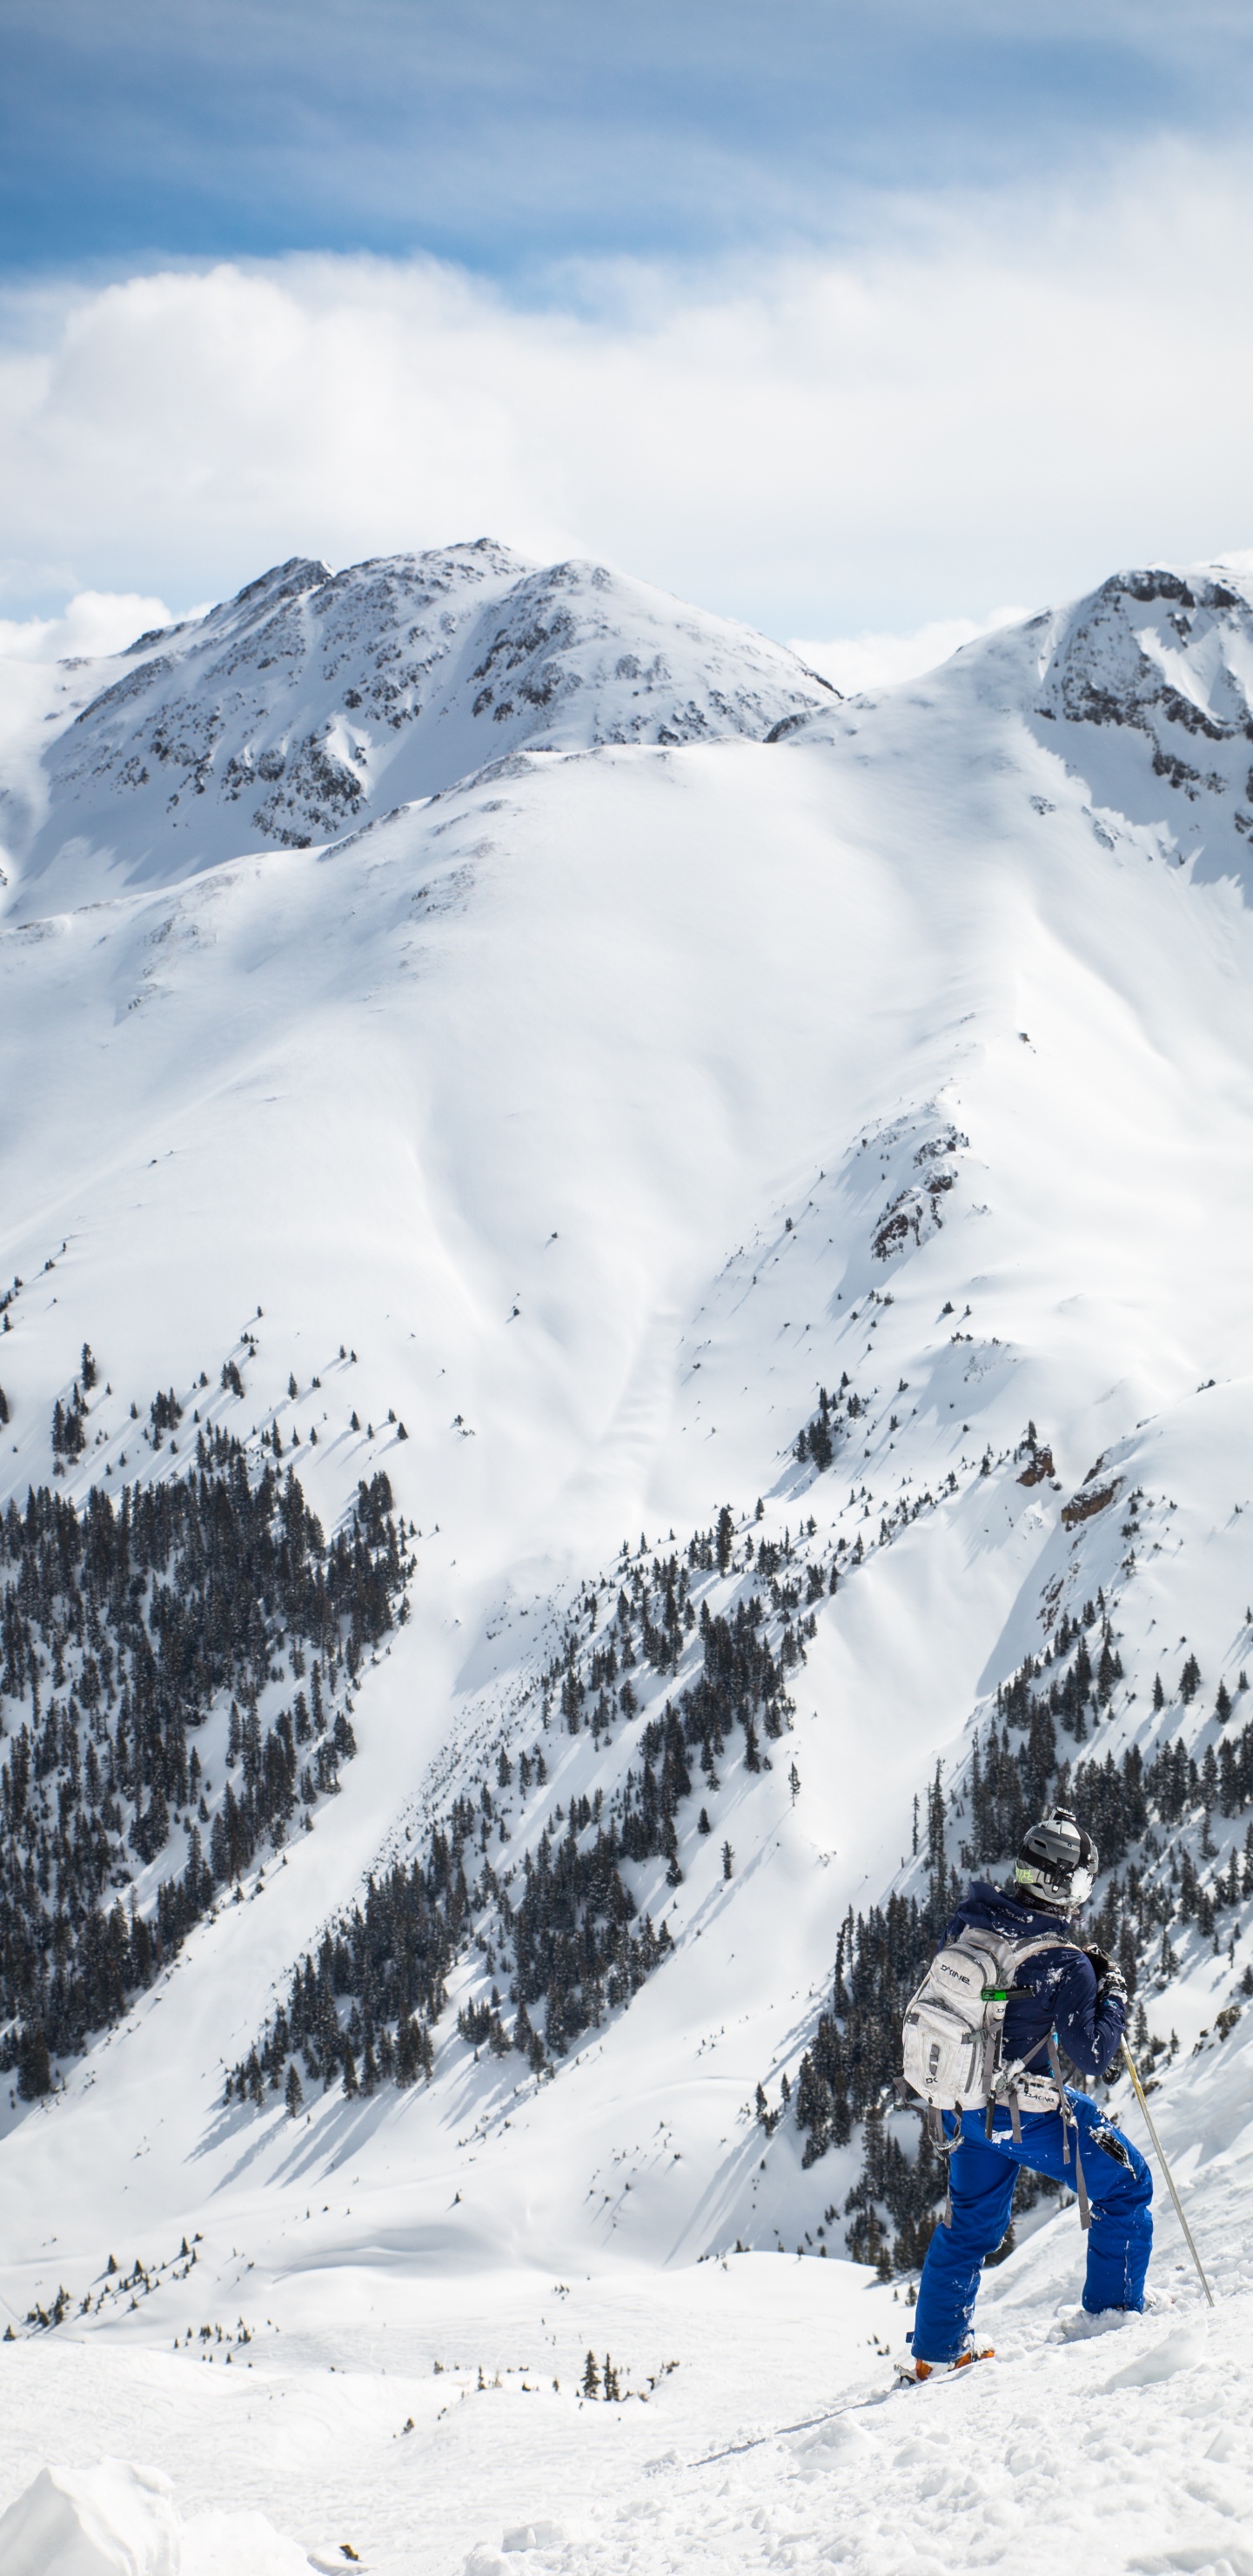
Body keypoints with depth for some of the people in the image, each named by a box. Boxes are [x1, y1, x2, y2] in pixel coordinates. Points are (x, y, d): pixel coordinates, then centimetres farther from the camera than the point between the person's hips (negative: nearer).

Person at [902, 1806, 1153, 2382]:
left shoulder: (969, 1919, -8)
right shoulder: (1066, 1966, -25)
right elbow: (1093, 2057, -17)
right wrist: (1112, 1992, -3)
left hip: (963, 2104, 7)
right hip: (1026, 2113, -7)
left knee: (970, 2221, 24)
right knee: (1126, 2184, 14)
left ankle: (936, 2351, 31)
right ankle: (1110, 2310, 21)